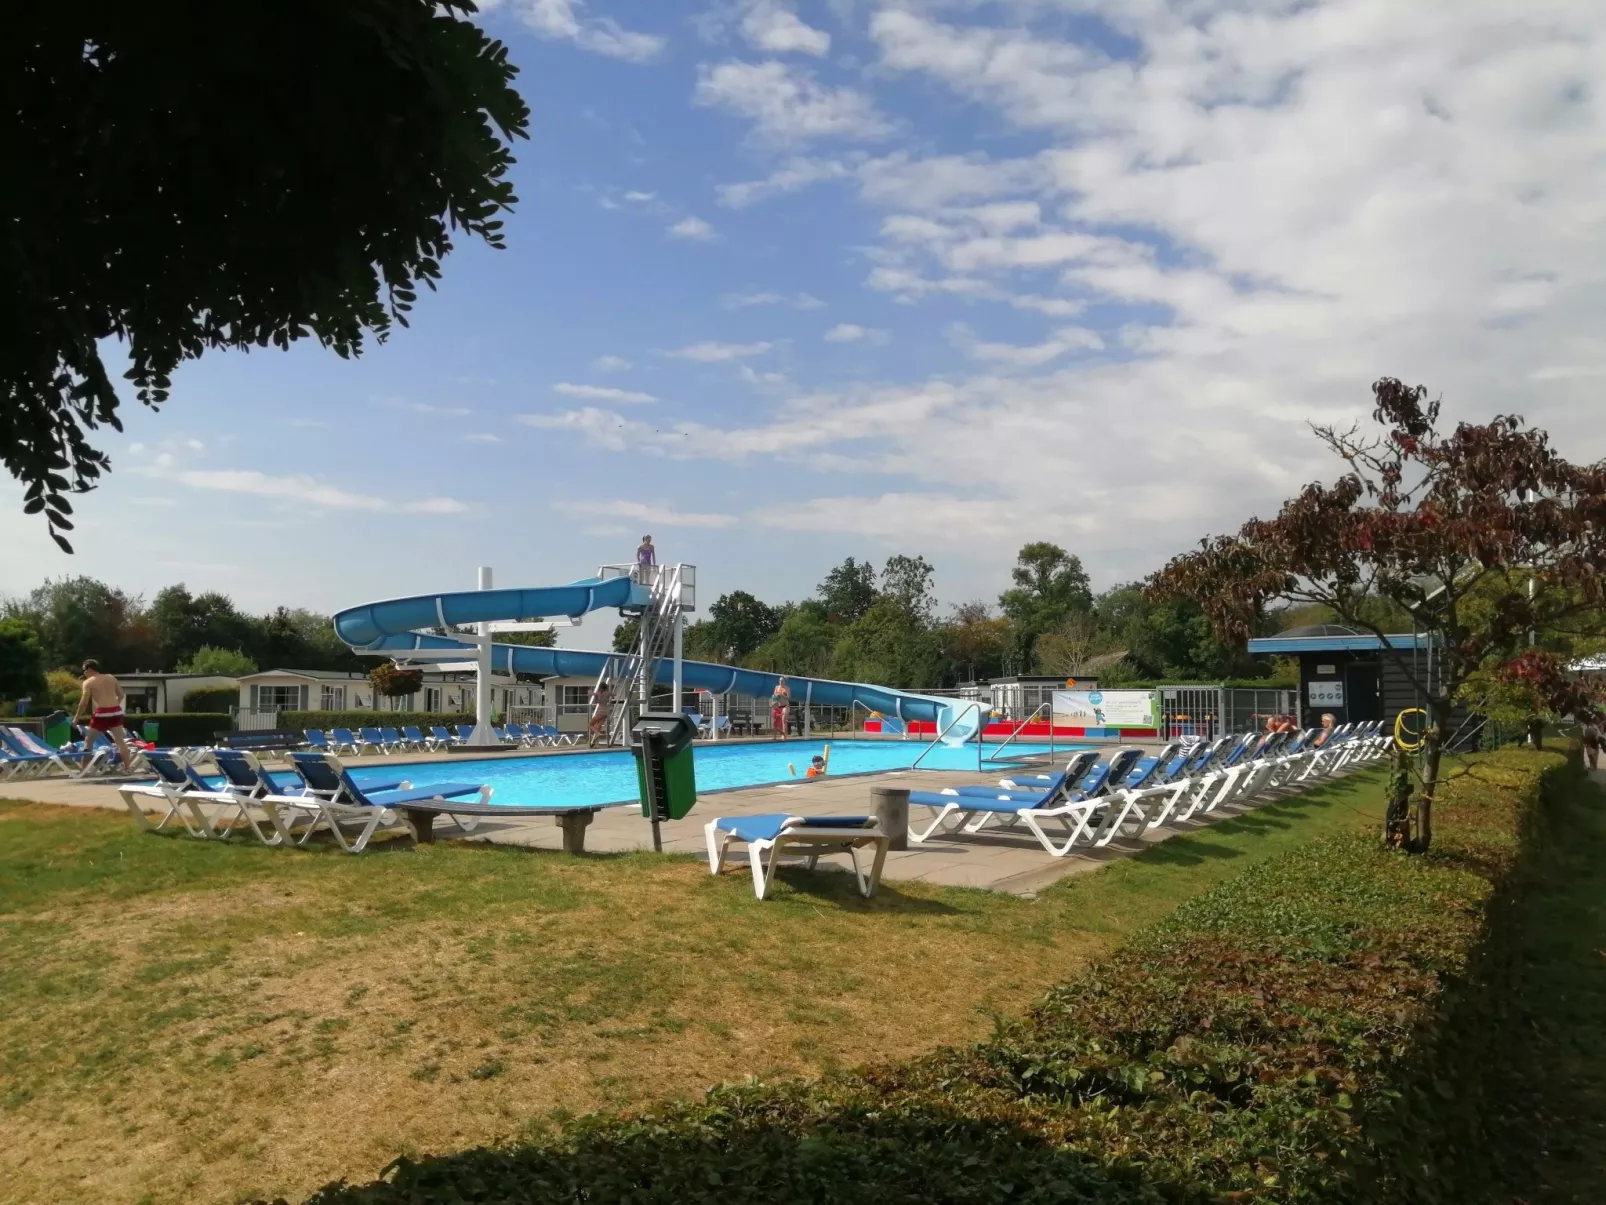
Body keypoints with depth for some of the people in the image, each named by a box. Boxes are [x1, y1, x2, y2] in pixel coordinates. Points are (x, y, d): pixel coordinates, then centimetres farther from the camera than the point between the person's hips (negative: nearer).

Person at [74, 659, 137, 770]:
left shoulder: (88, 682, 1)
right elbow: (121, 694, 17)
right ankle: (127, 768, 4)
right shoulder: (111, 678, 15)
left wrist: (77, 717, 4)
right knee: (120, 741, 6)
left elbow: (84, 702, -5)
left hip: (102, 713, -5)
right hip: (116, 712, 5)